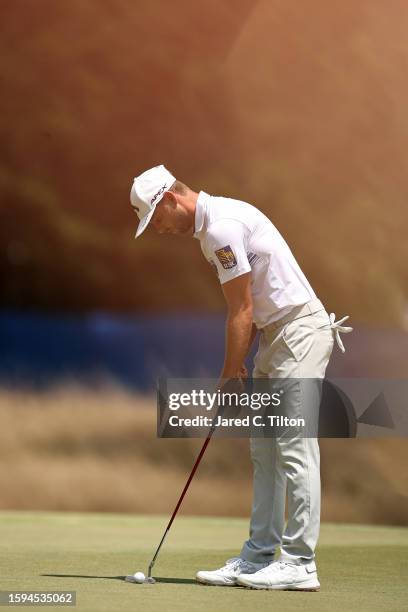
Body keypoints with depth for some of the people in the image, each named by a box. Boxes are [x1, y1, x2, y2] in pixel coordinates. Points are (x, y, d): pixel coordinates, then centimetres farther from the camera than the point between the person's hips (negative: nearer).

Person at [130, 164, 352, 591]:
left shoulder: (222, 226, -18)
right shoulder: (210, 227, 14)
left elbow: (242, 312, -17)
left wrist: (229, 377, -11)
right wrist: (239, 362, 13)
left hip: (299, 328, -11)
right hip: (276, 332, 11)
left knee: (294, 447, -11)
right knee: (264, 449, 10)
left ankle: (299, 563, -10)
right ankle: (259, 557, 12)